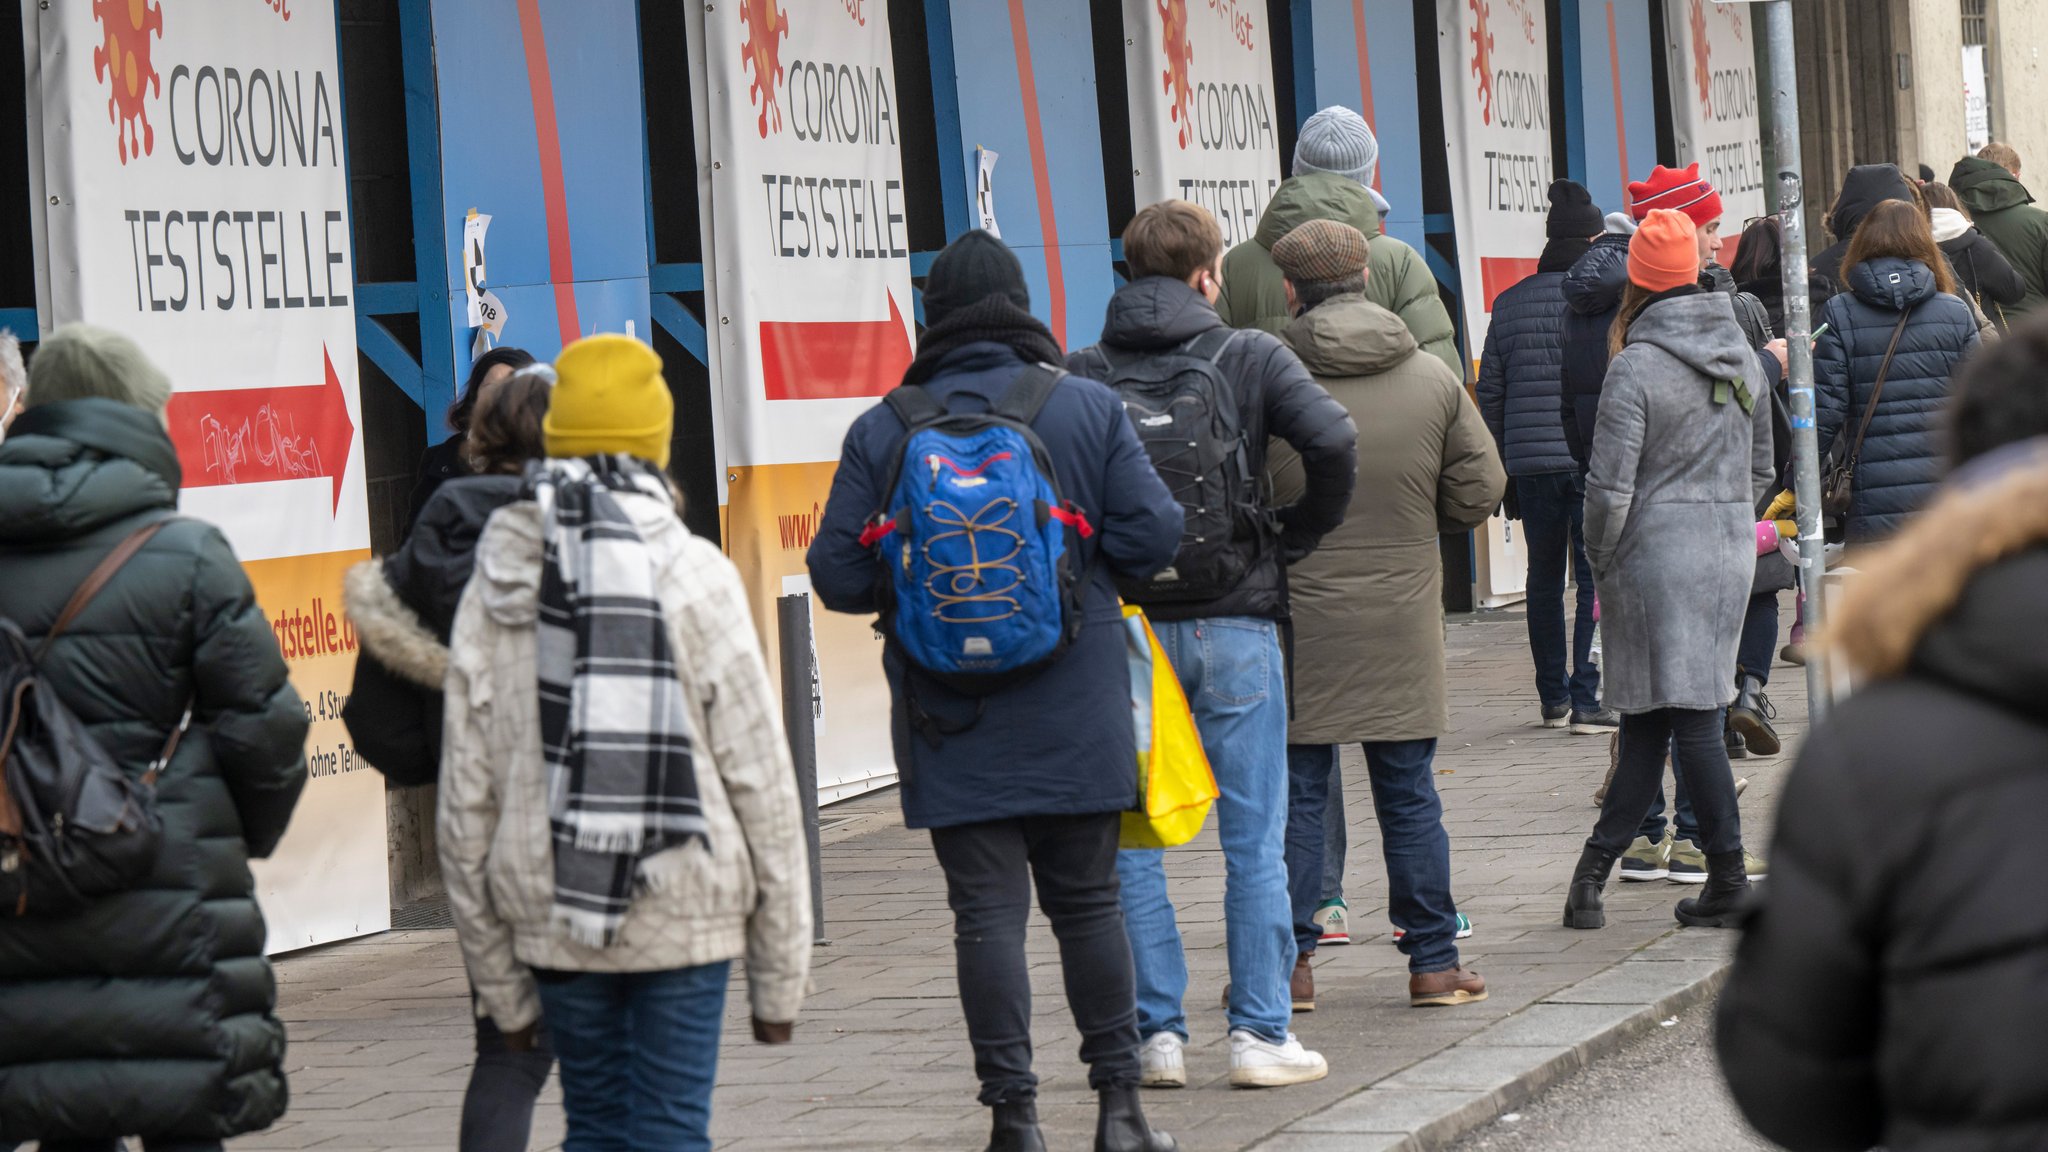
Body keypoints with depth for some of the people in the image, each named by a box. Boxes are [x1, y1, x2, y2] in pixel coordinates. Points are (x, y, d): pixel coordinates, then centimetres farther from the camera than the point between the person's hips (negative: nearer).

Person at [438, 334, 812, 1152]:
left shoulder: (493, 593, 3)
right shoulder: (693, 576, -6)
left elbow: (465, 805, 4)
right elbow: (760, 781, -6)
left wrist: (500, 986, 12)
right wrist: (780, 975, 2)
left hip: (550, 920, 3)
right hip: (685, 914, -3)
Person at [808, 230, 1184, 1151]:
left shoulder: (882, 432, -3)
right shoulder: (1089, 409, -3)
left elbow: (838, 574, -4)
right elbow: (1152, 537, -6)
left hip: (953, 724, -1)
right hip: (1076, 716, 1)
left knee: (987, 913, 2)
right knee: (1088, 902, 12)